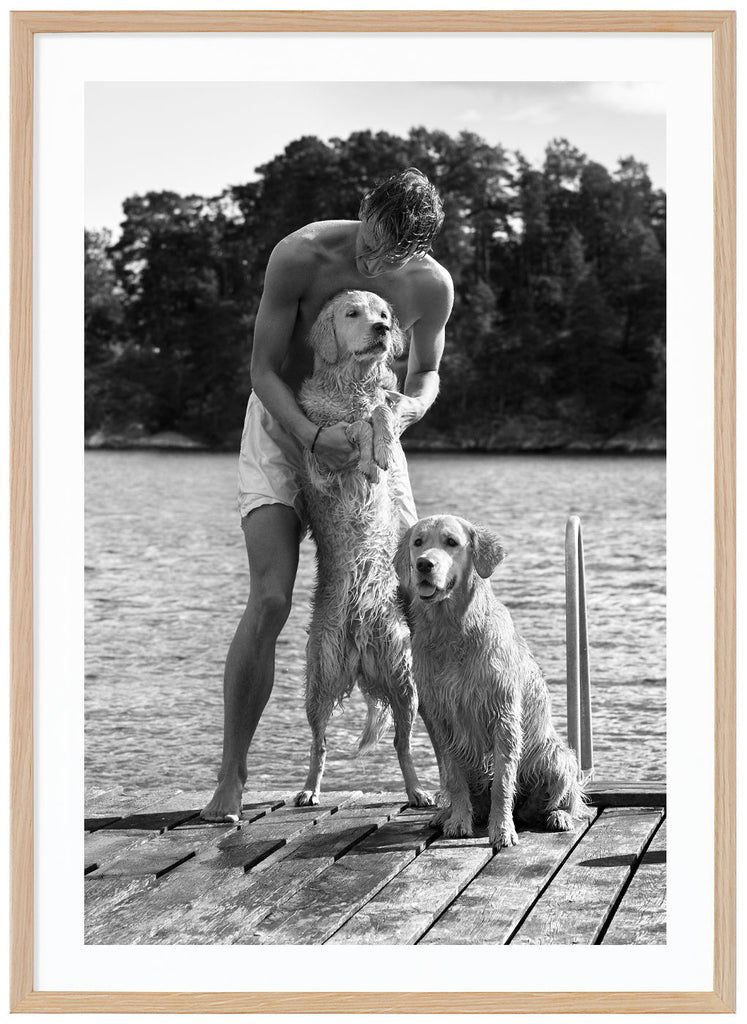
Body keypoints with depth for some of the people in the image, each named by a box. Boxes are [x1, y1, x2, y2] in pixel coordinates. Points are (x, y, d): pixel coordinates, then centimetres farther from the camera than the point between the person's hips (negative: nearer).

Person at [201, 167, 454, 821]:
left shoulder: (432, 287, -15)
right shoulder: (300, 257, -24)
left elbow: (426, 373, 3)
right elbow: (264, 368, -18)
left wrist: (409, 406, -21)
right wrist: (314, 437, -34)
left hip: (363, 426, 3)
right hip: (283, 422, -3)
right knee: (270, 602, -17)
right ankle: (232, 776, -10)